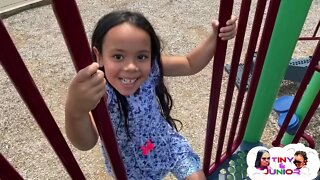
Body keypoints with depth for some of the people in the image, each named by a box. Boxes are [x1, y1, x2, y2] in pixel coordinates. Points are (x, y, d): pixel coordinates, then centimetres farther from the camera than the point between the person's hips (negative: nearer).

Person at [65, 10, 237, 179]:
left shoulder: (151, 67, -23)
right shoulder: (99, 89, -35)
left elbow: (190, 64, -8)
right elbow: (86, 143, -49)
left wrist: (215, 37, -22)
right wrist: (76, 112, -71)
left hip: (168, 145, 2)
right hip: (130, 165, -2)